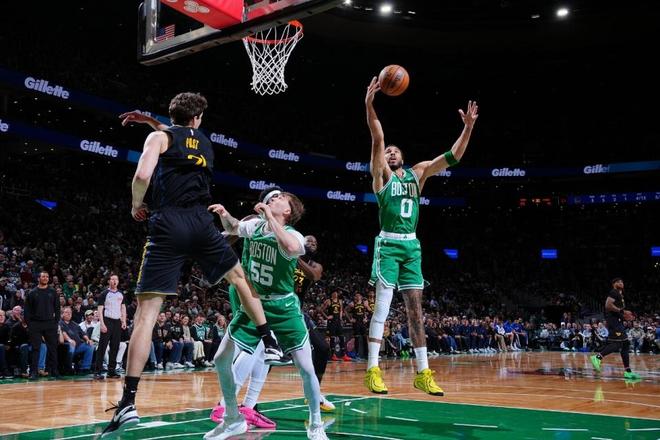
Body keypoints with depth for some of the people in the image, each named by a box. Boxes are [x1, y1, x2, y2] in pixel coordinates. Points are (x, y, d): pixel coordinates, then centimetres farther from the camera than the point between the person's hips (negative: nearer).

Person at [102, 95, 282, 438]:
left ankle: (128, 403, -10)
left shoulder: (159, 137, 7)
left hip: (168, 224, -3)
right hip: (201, 223, 3)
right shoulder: (205, 143, 22)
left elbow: (142, 175, -9)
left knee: (146, 313, -5)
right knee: (239, 276, 28)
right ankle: (269, 343, 29)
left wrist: (136, 205, 8)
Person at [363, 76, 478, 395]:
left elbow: (453, 157, 7)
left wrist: (468, 126, -5)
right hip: (389, 244, -4)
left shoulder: (418, 173, 14)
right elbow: (377, 140, -13)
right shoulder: (382, 174, 2)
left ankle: (422, 373, 9)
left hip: (412, 246, 5)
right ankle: (372, 371, -6)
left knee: (415, 309, 5)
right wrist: (369, 105, -26)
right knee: (382, 307, -9)